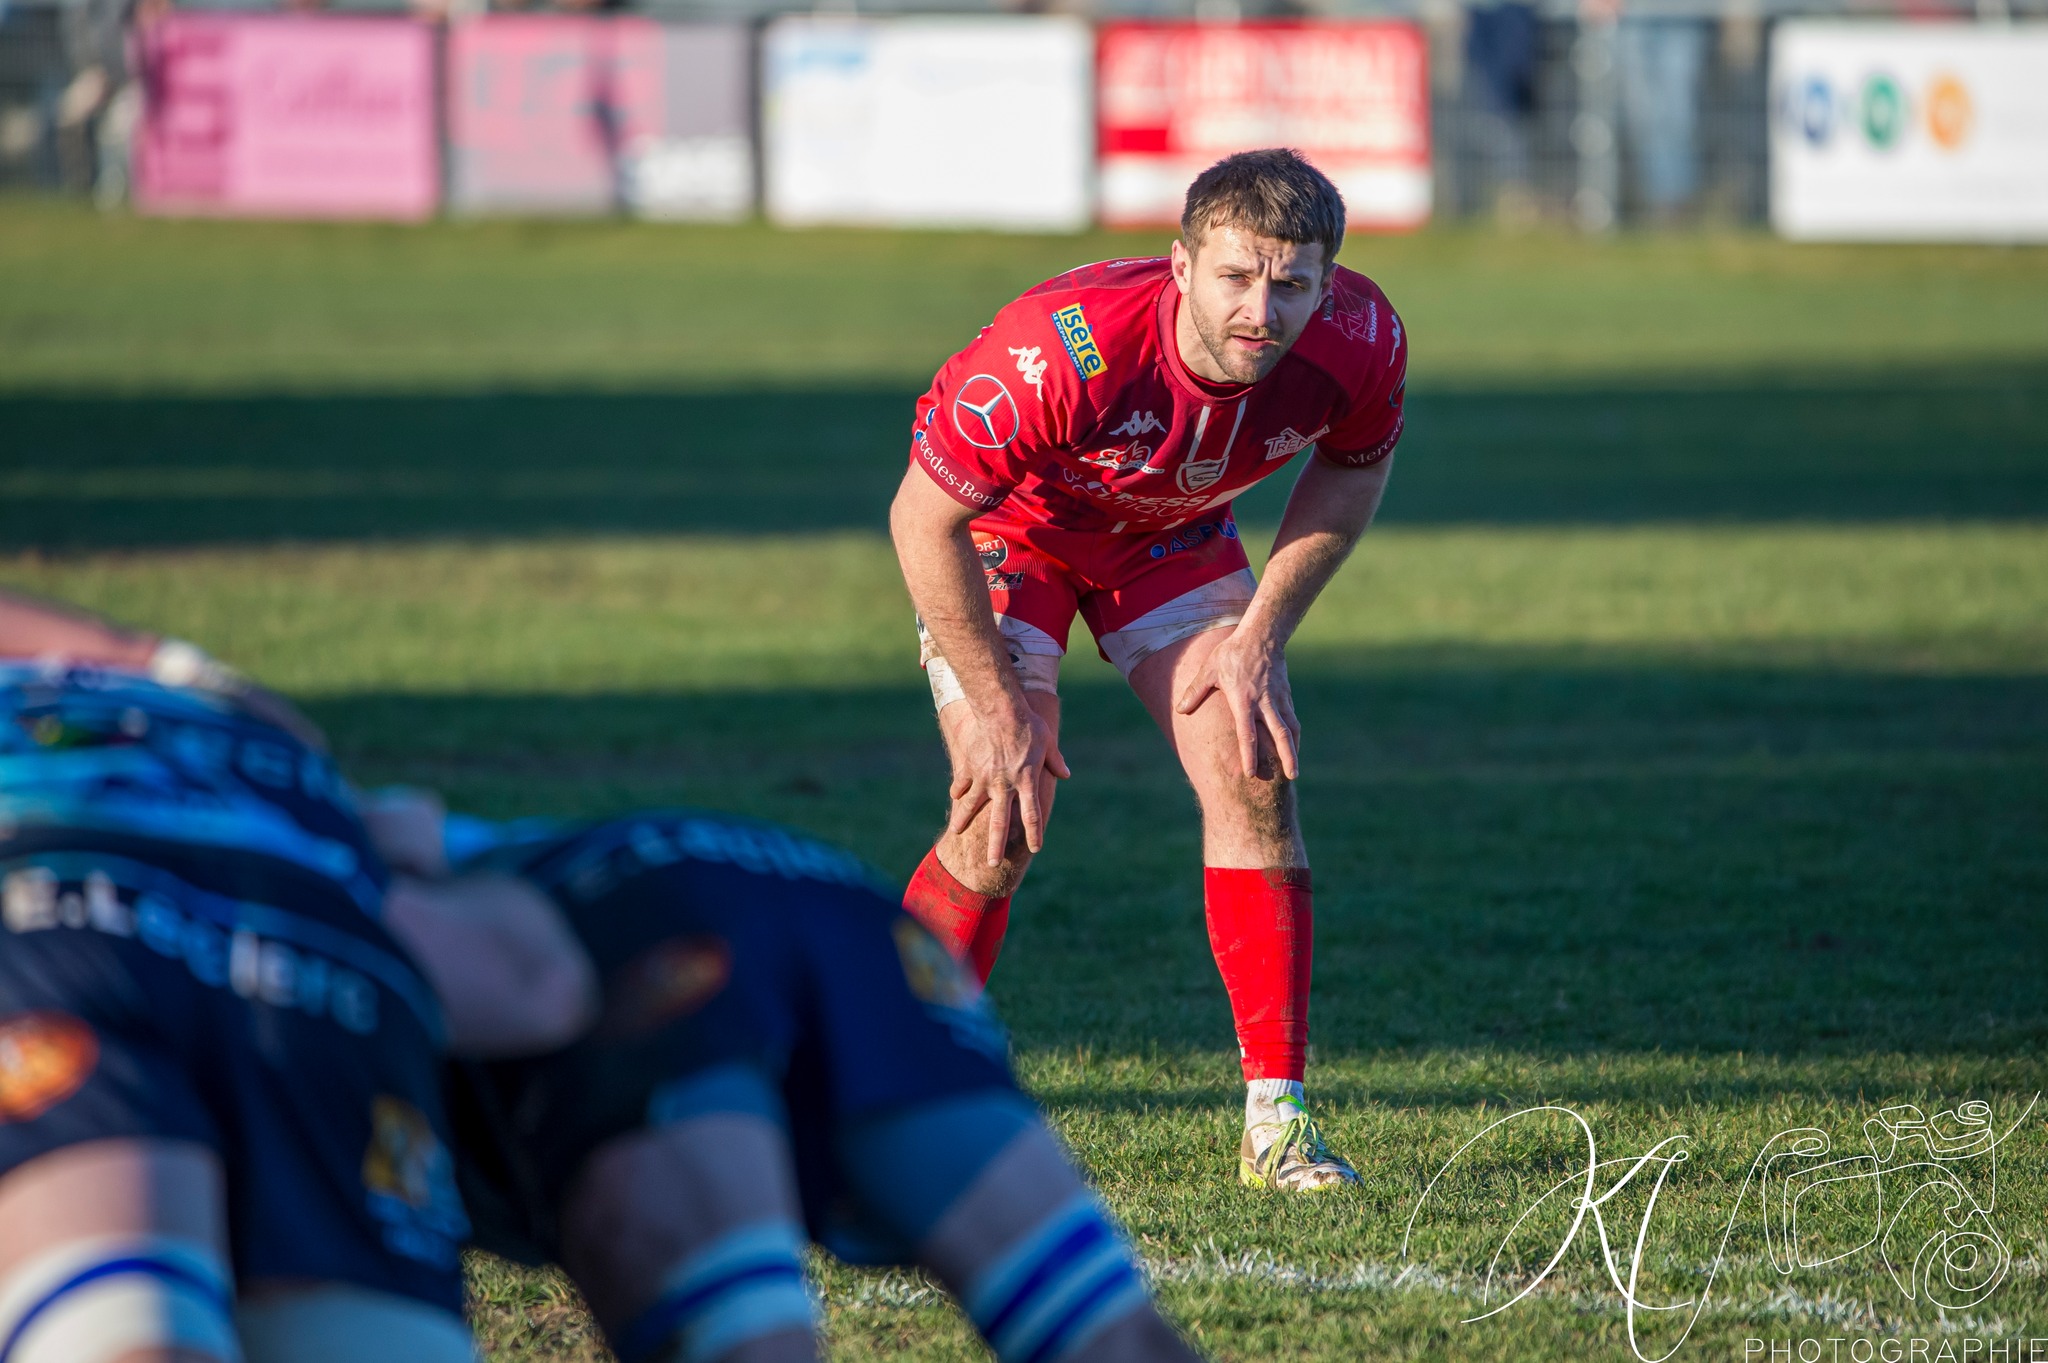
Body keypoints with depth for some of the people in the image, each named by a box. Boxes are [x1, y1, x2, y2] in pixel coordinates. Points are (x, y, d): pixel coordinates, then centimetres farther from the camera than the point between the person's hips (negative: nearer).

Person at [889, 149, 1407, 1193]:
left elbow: (1351, 471, -3)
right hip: (1006, 529, -4)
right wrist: (1000, 704, -22)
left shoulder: (1359, 342, -28)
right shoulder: (1059, 352, -41)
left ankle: (1275, 1121, -1)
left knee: (1256, 781, -9)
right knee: (1001, 823, -16)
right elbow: (922, 520, -28)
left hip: (1173, 536, 4)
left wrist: (1261, 637, -10)